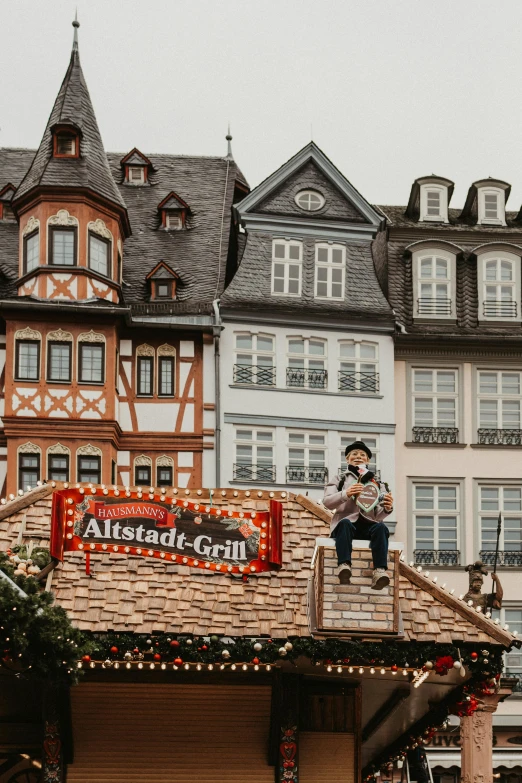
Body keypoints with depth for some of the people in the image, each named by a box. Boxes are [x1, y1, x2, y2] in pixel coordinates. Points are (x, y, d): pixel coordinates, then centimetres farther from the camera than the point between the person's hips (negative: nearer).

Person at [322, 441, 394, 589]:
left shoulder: (375, 483, 23)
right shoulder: (339, 480, 20)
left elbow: (378, 516, 14)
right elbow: (327, 502, 0)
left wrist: (387, 509, -11)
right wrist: (346, 494, -19)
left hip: (367, 526, 2)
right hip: (347, 523, -1)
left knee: (380, 527, -33)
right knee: (345, 523, -37)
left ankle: (380, 572, -49)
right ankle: (344, 566, -55)